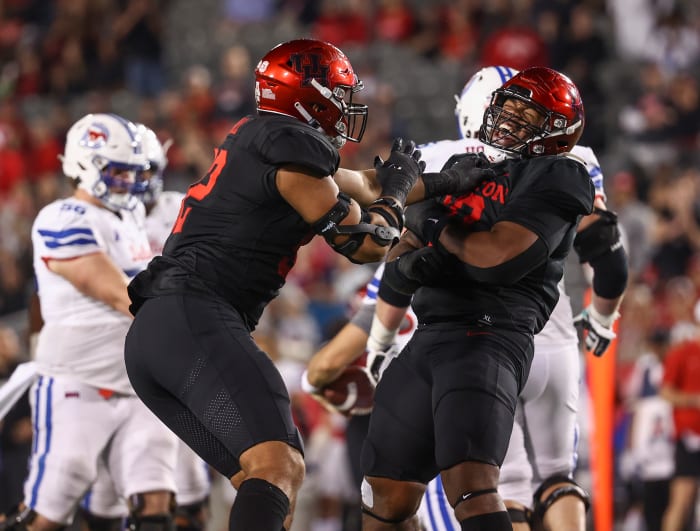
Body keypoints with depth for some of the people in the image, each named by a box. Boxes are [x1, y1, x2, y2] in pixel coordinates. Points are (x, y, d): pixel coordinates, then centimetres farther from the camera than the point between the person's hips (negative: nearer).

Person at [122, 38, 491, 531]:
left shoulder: (253, 139, 24)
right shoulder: (291, 143, -5)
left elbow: (359, 187, 36)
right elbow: (365, 242, 1)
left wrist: (443, 182, 40)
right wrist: (396, 188, 19)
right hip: (196, 318, -10)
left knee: (271, 478, 11)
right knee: (279, 467, -23)